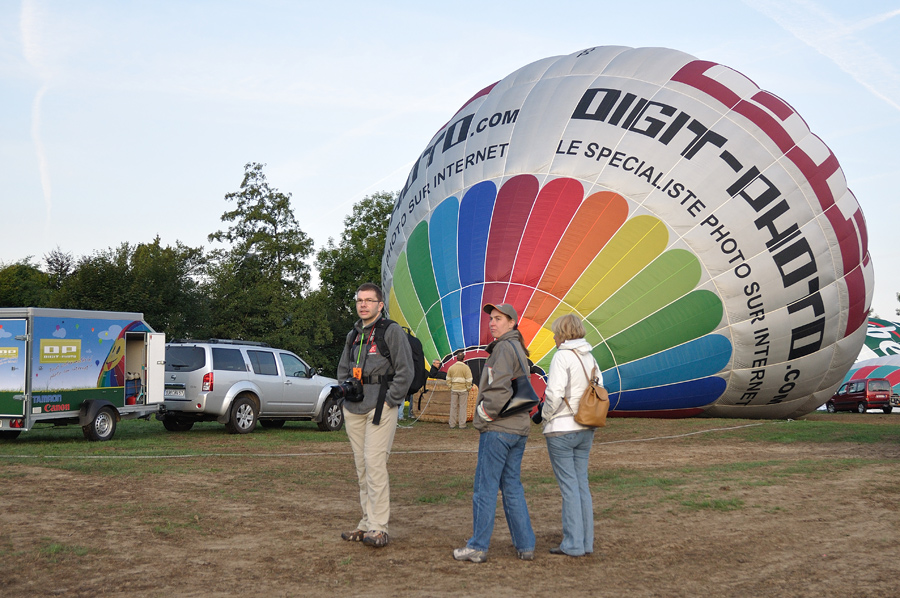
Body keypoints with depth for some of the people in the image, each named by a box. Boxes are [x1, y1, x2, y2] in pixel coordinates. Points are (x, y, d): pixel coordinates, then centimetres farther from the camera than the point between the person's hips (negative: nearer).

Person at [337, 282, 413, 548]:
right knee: (361, 466, 8)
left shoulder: (392, 331, -4)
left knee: (374, 463, -13)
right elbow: (342, 368, 27)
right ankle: (367, 523, 15)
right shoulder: (353, 334, 16)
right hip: (353, 407, 7)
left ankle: (379, 527, -10)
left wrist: (390, 401, -11)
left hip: (381, 407, -7)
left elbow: (405, 371, -7)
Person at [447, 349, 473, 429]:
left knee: (453, 406, 8)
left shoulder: (451, 367, 3)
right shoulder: (466, 368, -7)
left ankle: (452, 424, 12)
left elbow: (448, 380, 8)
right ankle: (462, 424, 3)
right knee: (463, 407, 2)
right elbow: (469, 380, -8)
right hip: (463, 390, -3)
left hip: (454, 389, 3)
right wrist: (468, 388, 4)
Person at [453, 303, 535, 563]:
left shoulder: (504, 348, -13)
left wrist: (484, 413, -11)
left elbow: (499, 389, -24)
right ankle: (525, 546, 14)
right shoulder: (519, 350, 16)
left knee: (485, 487, -1)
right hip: (519, 428, 9)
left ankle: (478, 547, 5)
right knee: (512, 486, 13)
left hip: (497, 429, -9)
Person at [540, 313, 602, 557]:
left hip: (561, 430, -7)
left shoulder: (562, 357, -13)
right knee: (582, 484, 12)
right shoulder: (590, 358, 9)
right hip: (585, 430, 7)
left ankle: (573, 544, 1)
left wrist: (546, 416, -5)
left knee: (569, 486, -3)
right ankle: (586, 541, 16)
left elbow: (554, 394, -21)